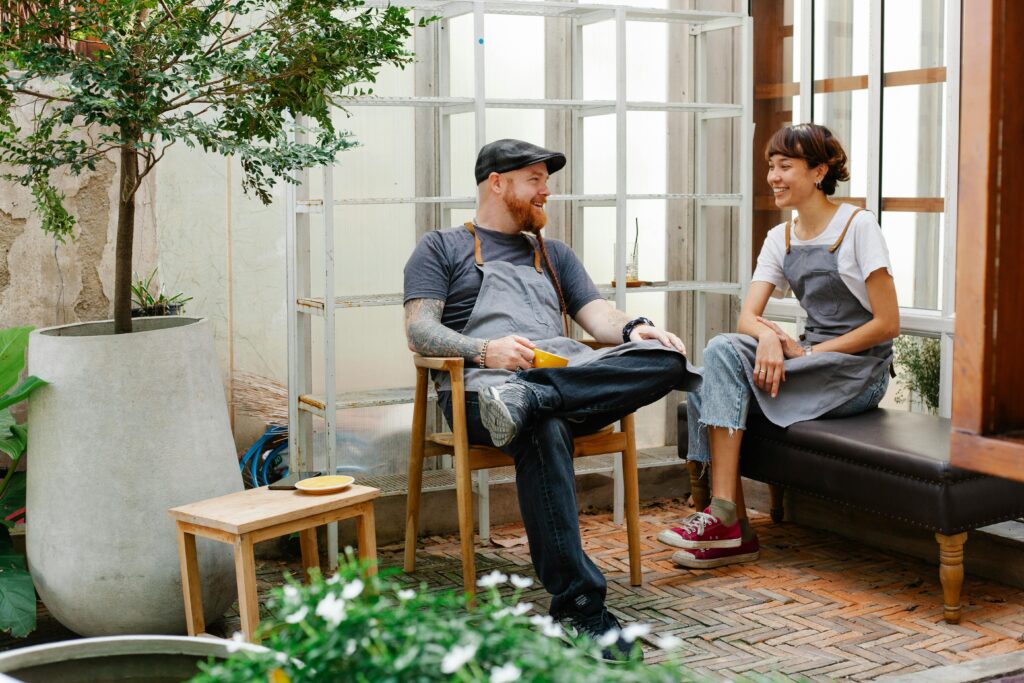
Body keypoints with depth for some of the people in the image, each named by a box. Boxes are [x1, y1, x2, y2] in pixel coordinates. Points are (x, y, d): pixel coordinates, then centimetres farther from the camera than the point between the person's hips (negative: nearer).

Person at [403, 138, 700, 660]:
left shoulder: (554, 254, 33)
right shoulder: (442, 248, 18)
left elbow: (597, 316, 20)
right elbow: (419, 331, 4)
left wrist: (634, 329, -5)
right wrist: (485, 350, -16)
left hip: (570, 373, 5)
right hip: (483, 383, -4)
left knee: (666, 358, -24)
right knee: (544, 430, -40)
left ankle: (528, 399, -37)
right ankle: (578, 607, -39)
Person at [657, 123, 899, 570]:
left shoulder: (857, 227, -8)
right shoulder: (780, 238, 11)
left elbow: (887, 324, -12)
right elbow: (747, 317, 1)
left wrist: (808, 354, -16)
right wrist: (768, 335, -23)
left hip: (860, 370, -6)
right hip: (810, 357, 6)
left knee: (724, 356, -24)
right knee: (722, 350, -21)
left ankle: (724, 518, -21)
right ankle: (731, 529, -21)